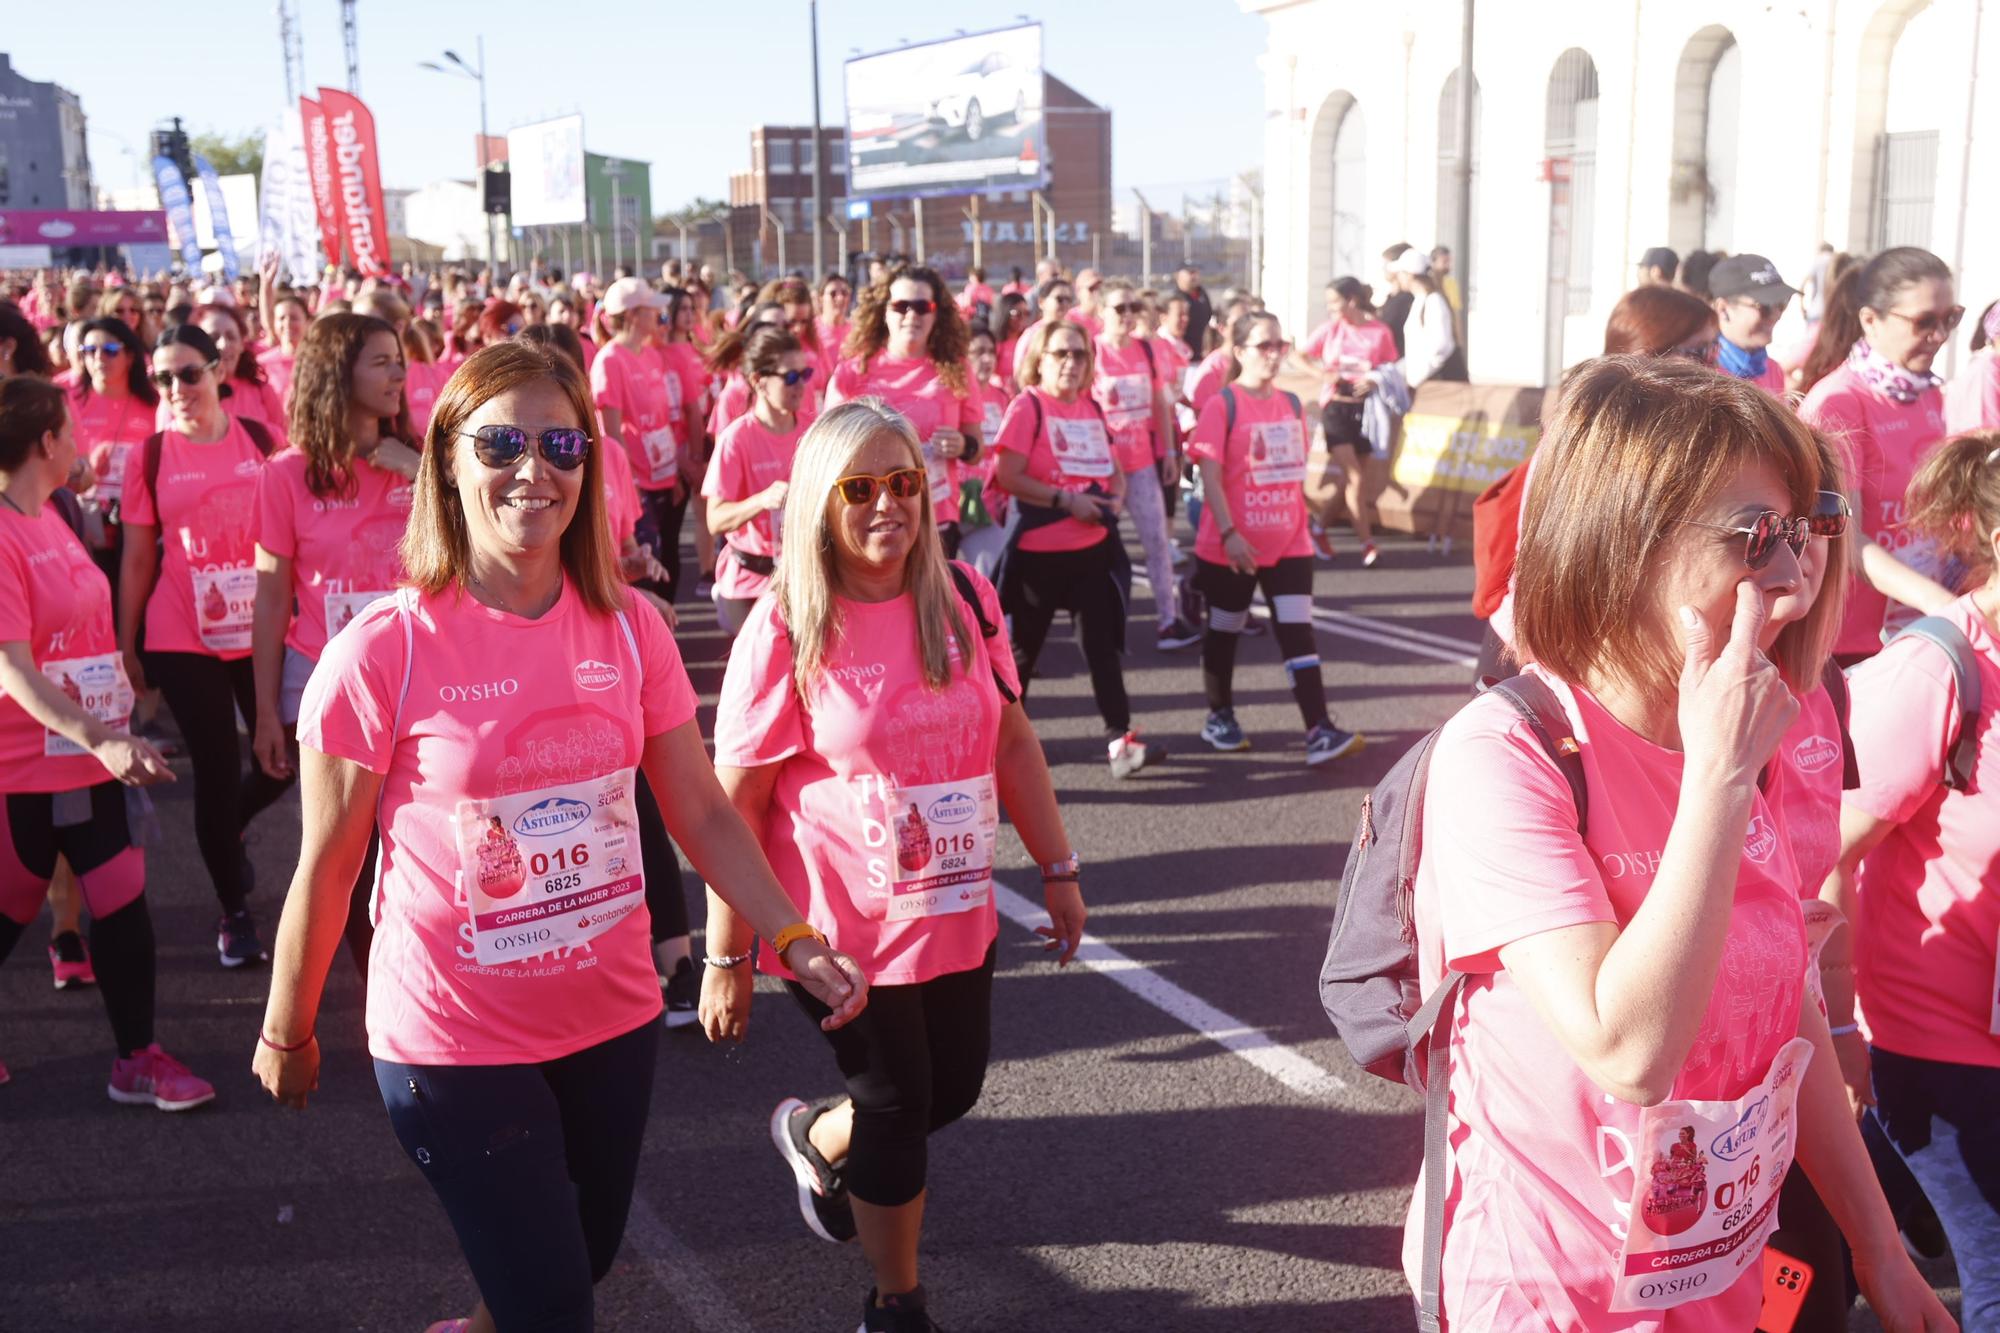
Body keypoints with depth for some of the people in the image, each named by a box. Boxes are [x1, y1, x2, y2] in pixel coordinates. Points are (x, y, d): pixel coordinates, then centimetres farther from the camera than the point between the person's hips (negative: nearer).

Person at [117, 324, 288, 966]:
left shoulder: (261, 440, 0)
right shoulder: (149, 455, -3)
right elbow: (137, 558, 2)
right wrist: (124, 646, 3)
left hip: (263, 631, 2)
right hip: (183, 641, -1)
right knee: (217, 771, 4)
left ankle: (227, 830, 41)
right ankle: (234, 912, 21)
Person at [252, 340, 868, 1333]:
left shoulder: (628, 629, -4)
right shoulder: (381, 652, -15)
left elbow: (701, 814, 1)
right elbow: (327, 867, -6)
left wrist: (794, 940, -10)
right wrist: (286, 1033, 4)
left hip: (611, 1023, 5)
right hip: (454, 1045, -4)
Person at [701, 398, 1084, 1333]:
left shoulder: (962, 598, -2)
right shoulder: (785, 632, -15)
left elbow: (1012, 738, 7)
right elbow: (735, 805, -12)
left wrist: (1058, 868, 7)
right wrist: (726, 957, -11)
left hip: (957, 918, 5)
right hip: (843, 932, -5)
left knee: (953, 1090, 18)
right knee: (897, 1107, 8)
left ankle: (813, 1135, 50)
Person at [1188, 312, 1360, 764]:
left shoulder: (1291, 404, 8)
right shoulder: (1222, 405, -10)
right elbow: (1210, 475, -15)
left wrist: (1302, 520, 17)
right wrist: (1228, 533, -21)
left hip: (1289, 544, 4)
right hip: (1234, 548, -4)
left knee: (1299, 633, -4)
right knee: (1224, 631, 12)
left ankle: (1319, 732, -8)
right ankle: (1219, 717, 30)